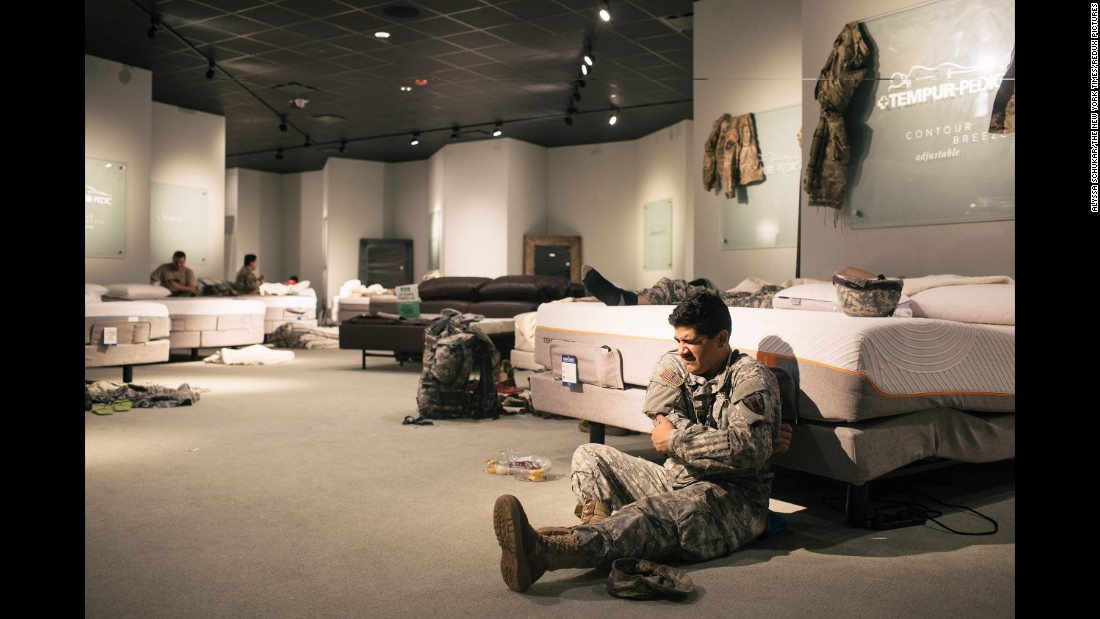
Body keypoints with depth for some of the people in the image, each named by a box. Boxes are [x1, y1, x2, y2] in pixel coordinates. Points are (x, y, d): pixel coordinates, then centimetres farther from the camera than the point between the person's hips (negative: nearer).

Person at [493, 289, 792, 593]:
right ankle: (597, 525, -32)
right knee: (589, 456, 1)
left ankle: (542, 551, -62)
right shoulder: (674, 364, 9)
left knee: (656, 513, -38)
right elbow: (660, 415, -11)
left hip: (735, 497, -8)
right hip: (675, 479, 8)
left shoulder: (751, 376, -9)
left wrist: (676, 440, -16)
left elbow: (746, 450, -25)